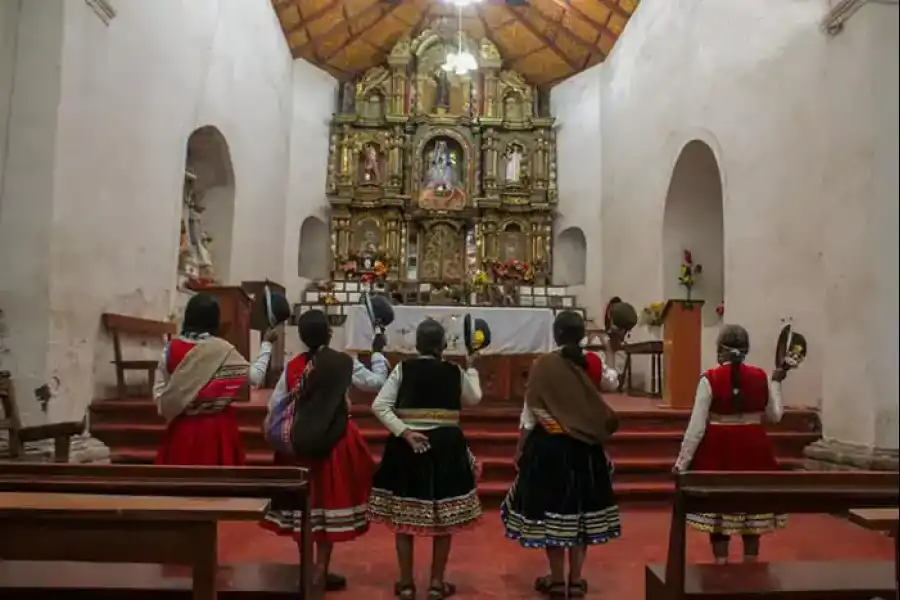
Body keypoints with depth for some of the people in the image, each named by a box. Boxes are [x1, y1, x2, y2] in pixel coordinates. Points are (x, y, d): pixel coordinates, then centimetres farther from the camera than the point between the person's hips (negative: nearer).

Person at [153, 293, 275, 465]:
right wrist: (267, 343, 0)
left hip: (182, 428, 3)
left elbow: (159, 393, 0)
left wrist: (173, 411, 15)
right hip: (217, 428, -3)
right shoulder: (222, 350, -13)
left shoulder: (172, 348, -5)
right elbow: (255, 377, -9)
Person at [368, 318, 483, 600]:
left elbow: (379, 406, -10)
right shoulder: (455, 372, -1)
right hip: (446, 447, 0)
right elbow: (474, 399, 17)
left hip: (407, 446, 0)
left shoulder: (403, 369, -3)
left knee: (403, 516, 11)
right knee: (444, 518, 11)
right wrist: (471, 368, 28)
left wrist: (404, 432, -10)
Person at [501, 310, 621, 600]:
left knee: (551, 508, 8)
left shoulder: (543, 365, -12)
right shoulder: (592, 363, -3)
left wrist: (520, 449, 0)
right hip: (585, 448, 3)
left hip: (548, 446, -3)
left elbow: (531, 413, -9)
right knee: (581, 508, 13)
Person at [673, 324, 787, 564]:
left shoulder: (710, 378, -13)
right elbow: (775, 416, 12)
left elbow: (697, 426, -14)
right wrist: (776, 382, 24)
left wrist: (682, 462, -6)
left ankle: (721, 564, 14)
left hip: (718, 449, -3)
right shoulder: (761, 377, -3)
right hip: (753, 449, 3)